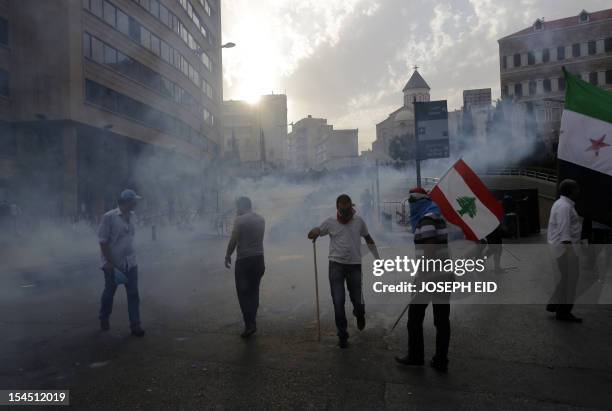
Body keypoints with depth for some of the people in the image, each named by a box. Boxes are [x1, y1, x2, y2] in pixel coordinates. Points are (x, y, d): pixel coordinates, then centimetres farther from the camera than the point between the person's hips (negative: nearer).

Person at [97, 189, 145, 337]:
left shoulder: (132, 216, 4)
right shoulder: (109, 217, -15)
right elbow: (103, 241, -14)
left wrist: (131, 256, 14)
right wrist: (109, 262, -16)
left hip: (130, 263, 5)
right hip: (113, 264, -4)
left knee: (133, 294, 1)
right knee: (109, 293, 14)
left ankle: (135, 325, 7)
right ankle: (104, 319, 38)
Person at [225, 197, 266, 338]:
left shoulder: (240, 220, -10)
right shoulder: (261, 219, 9)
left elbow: (233, 240, -10)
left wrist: (228, 256, 1)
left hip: (243, 260, -6)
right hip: (259, 259, 6)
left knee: (243, 293, 0)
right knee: (254, 291, 14)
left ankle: (250, 324, -5)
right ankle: (252, 322, 19)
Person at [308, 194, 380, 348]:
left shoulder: (359, 221, 2)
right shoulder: (330, 222, -2)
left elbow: (368, 238, 15)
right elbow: (311, 235, 4)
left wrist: (377, 258, 13)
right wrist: (315, 232, -21)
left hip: (355, 265, 1)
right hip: (336, 265, -1)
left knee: (357, 301, 7)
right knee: (338, 302, -3)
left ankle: (359, 314, 44)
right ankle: (342, 335, 13)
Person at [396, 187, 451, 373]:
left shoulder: (426, 219, -15)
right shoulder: (437, 216, 15)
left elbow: (429, 250, -21)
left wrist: (420, 277, -19)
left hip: (428, 276, -9)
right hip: (444, 275, 9)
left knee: (415, 316, 7)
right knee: (442, 319, 10)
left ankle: (415, 356, 20)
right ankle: (441, 361, 18)